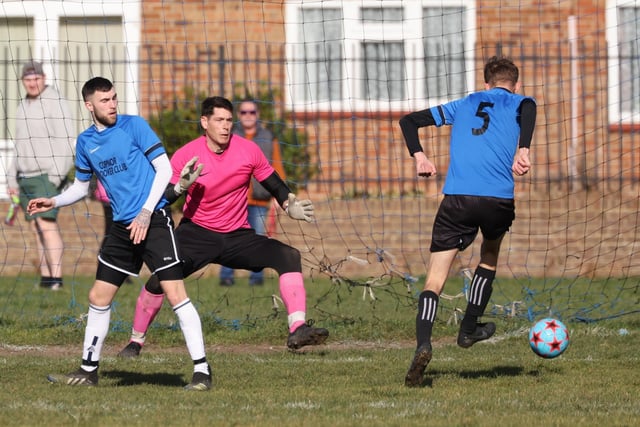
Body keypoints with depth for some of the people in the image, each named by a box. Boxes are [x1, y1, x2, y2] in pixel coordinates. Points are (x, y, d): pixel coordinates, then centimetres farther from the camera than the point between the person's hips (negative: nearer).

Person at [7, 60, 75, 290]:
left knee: (46, 222, -17)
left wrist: (57, 174, -18)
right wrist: (12, 178, 21)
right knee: (36, 227, 4)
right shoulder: (23, 106, 17)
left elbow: (67, 142, -12)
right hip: (25, 177, 8)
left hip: (48, 175, -8)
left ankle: (57, 277, -21)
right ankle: (45, 276, 4)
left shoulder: (56, 103, -7)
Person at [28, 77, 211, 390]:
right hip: (121, 226, 6)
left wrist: (146, 213, -15)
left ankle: (202, 370, -12)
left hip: (153, 220, -6)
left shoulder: (134, 126, -6)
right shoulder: (86, 142, 10)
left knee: (175, 294, -15)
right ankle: (88, 370, 23)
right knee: (98, 298, 10)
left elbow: (164, 169, -8)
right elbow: (81, 186, 24)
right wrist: (54, 202, 6)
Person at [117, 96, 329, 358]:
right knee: (159, 279, -22)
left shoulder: (248, 150, -5)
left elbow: (274, 185, 5)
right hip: (196, 234, -2)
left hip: (238, 237, 2)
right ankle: (135, 342, 0)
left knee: (289, 257, -20)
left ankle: (298, 330, -25)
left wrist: (290, 206, -15)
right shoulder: (186, 155, -10)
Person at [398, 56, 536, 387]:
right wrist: (522, 149, -20)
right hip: (498, 198, -1)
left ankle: (423, 345, -25)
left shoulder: (463, 105, 26)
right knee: (489, 258, 31)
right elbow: (528, 107, -11)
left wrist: (419, 156, 10)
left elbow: (409, 120, 21)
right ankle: (469, 329, 34)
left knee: (435, 279, -2)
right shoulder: (518, 103, 16)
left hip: (457, 198, 1)